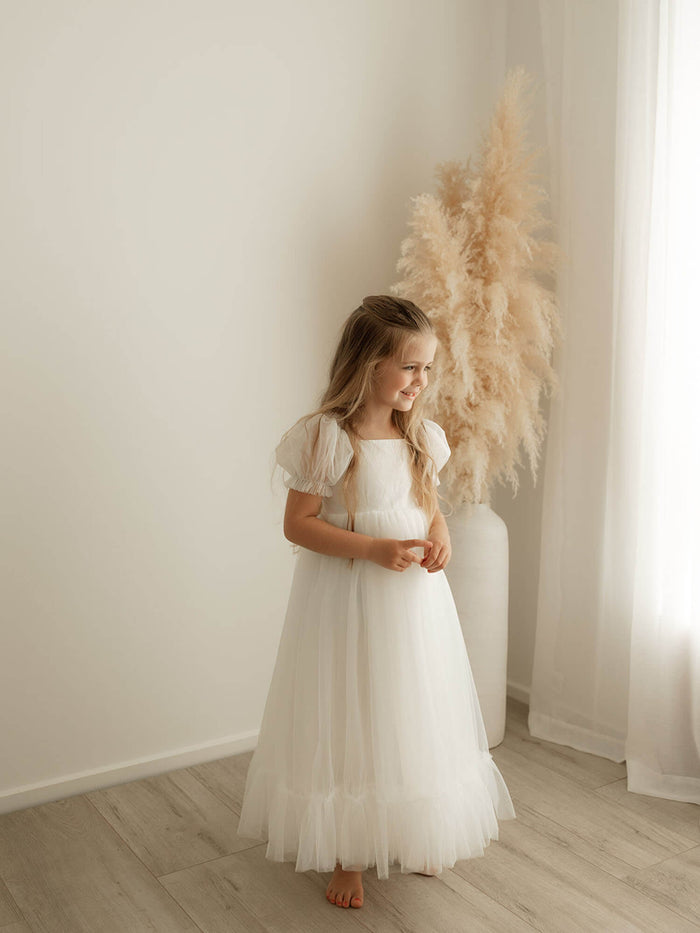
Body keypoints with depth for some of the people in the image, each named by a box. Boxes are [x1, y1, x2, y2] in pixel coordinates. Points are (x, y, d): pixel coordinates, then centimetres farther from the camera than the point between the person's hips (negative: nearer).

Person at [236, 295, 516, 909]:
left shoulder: (423, 437, 2)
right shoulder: (325, 437, -16)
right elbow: (298, 523, -14)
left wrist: (441, 538, -7)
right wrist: (373, 549, -23)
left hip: (416, 596, 6)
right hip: (345, 602, -5)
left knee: (415, 717, 16)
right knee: (346, 723, 7)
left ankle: (416, 835, 39)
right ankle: (347, 854, 27)